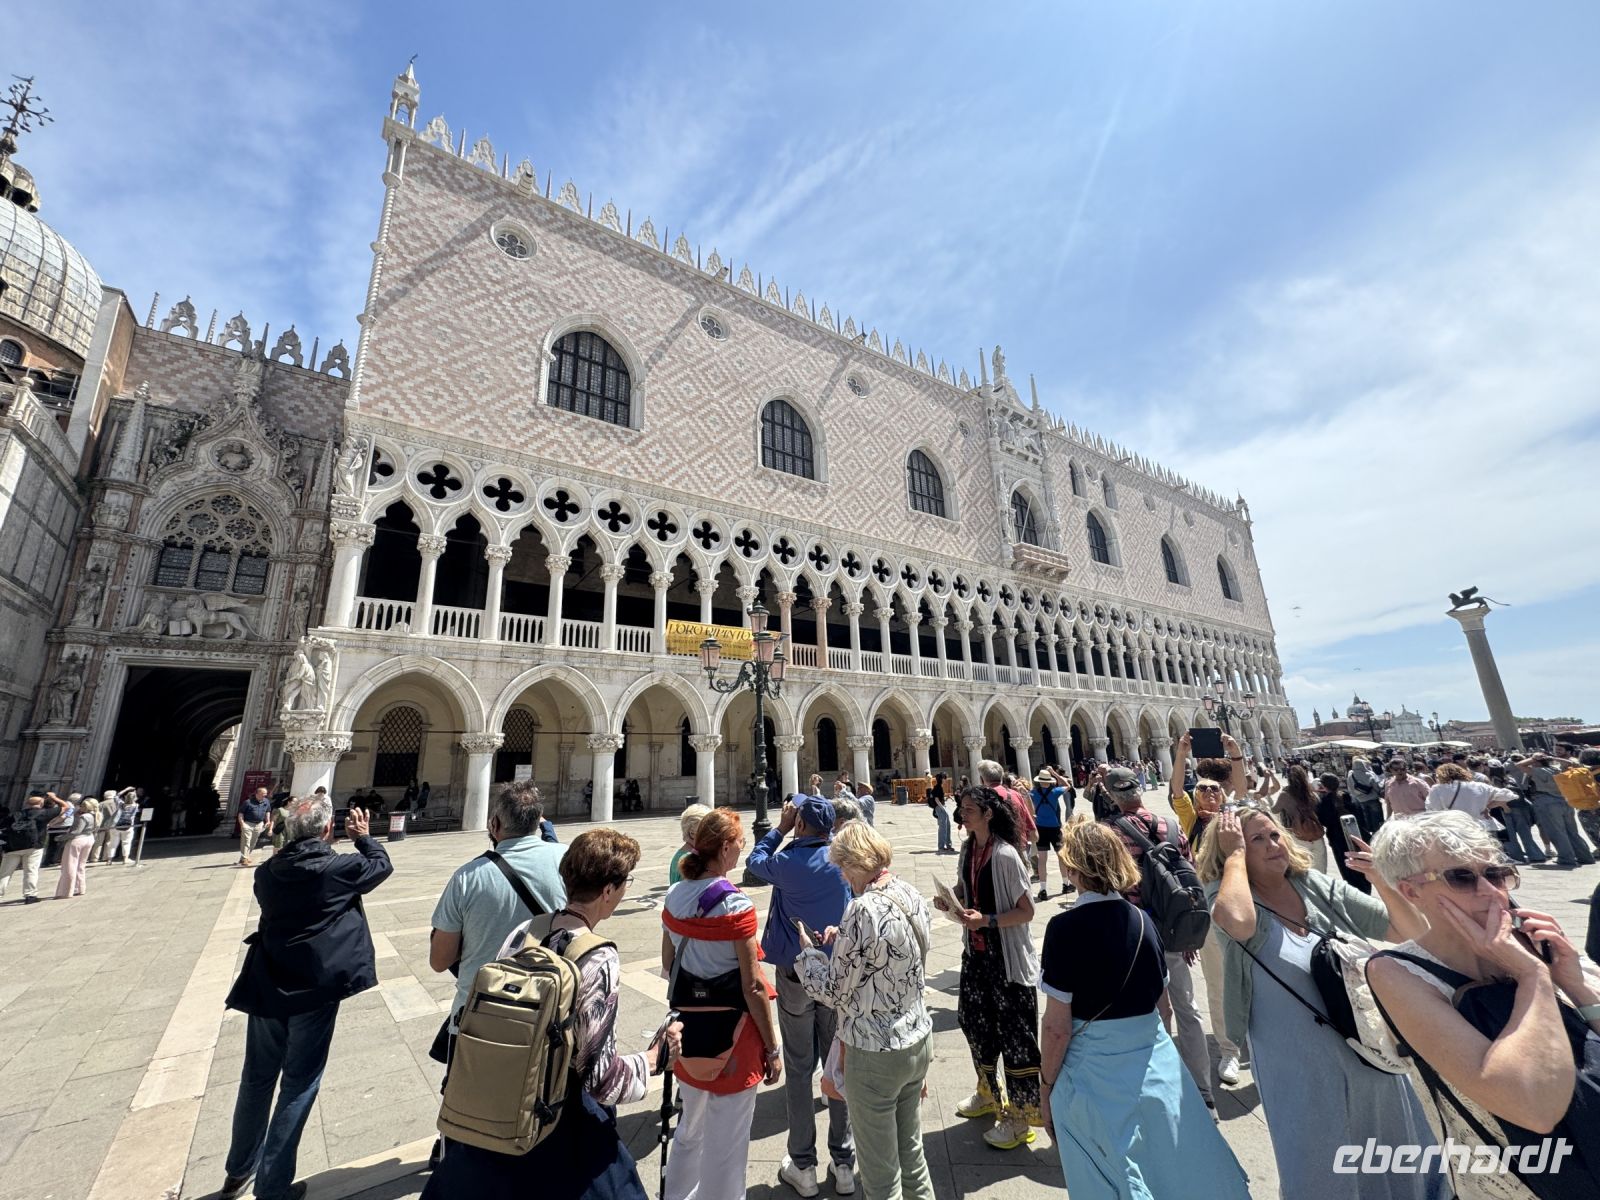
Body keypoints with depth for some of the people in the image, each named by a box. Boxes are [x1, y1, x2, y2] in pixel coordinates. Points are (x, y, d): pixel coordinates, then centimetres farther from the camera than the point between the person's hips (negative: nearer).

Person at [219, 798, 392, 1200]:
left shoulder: (267, 871, -1)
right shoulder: (339, 868, -16)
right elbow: (382, 864, 1)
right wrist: (363, 836, 14)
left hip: (266, 988, 6)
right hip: (314, 991, -5)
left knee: (257, 1080, 23)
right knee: (297, 1086, 9)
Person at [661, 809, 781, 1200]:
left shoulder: (674, 897, -3)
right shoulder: (735, 904, -22)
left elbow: (668, 964, 8)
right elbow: (752, 985, -18)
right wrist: (773, 1047, -7)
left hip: (687, 1026, 7)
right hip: (731, 1029, -6)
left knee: (690, 1126, 29)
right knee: (726, 1142, 13)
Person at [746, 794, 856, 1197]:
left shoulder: (787, 862, -16)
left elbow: (754, 861, 4)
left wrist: (781, 828, 4)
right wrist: (819, 800, 15)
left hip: (795, 975, -2)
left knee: (799, 1069, 13)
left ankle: (803, 1166, 24)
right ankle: (844, 1163, 26)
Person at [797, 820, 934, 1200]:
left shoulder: (863, 911, -26)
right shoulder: (912, 895, -4)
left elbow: (835, 993, -17)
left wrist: (807, 952, -2)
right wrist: (842, 942, 8)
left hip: (875, 1055, -7)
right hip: (918, 1041, 7)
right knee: (911, 1153, 26)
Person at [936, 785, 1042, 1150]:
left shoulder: (1005, 855, -22)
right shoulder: (967, 849, 1)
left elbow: (1026, 911, -18)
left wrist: (987, 920, -28)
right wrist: (949, 901, -4)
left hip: (1008, 957, -8)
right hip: (976, 952, 8)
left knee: (1014, 1036, 6)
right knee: (974, 1023, 20)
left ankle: (1020, 1116, 26)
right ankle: (989, 1094, 43)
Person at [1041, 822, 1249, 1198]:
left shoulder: (1065, 927, -21)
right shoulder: (1144, 920, -5)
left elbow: (1058, 1026, -17)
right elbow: (1160, 1001, 9)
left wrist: (1046, 1083, -2)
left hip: (1095, 1074, -5)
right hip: (1156, 1063, 5)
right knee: (1173, 1168, 24)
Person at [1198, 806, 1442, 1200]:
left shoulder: (1321, 886, -5)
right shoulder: (1225, 899, -18)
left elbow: (1412, 933, -1)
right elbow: (1238, 922, -42)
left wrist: (1383, 881, -18)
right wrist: (1234, 854, -29)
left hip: (1369, 1052, 4)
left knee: (1390, 1163, 24)